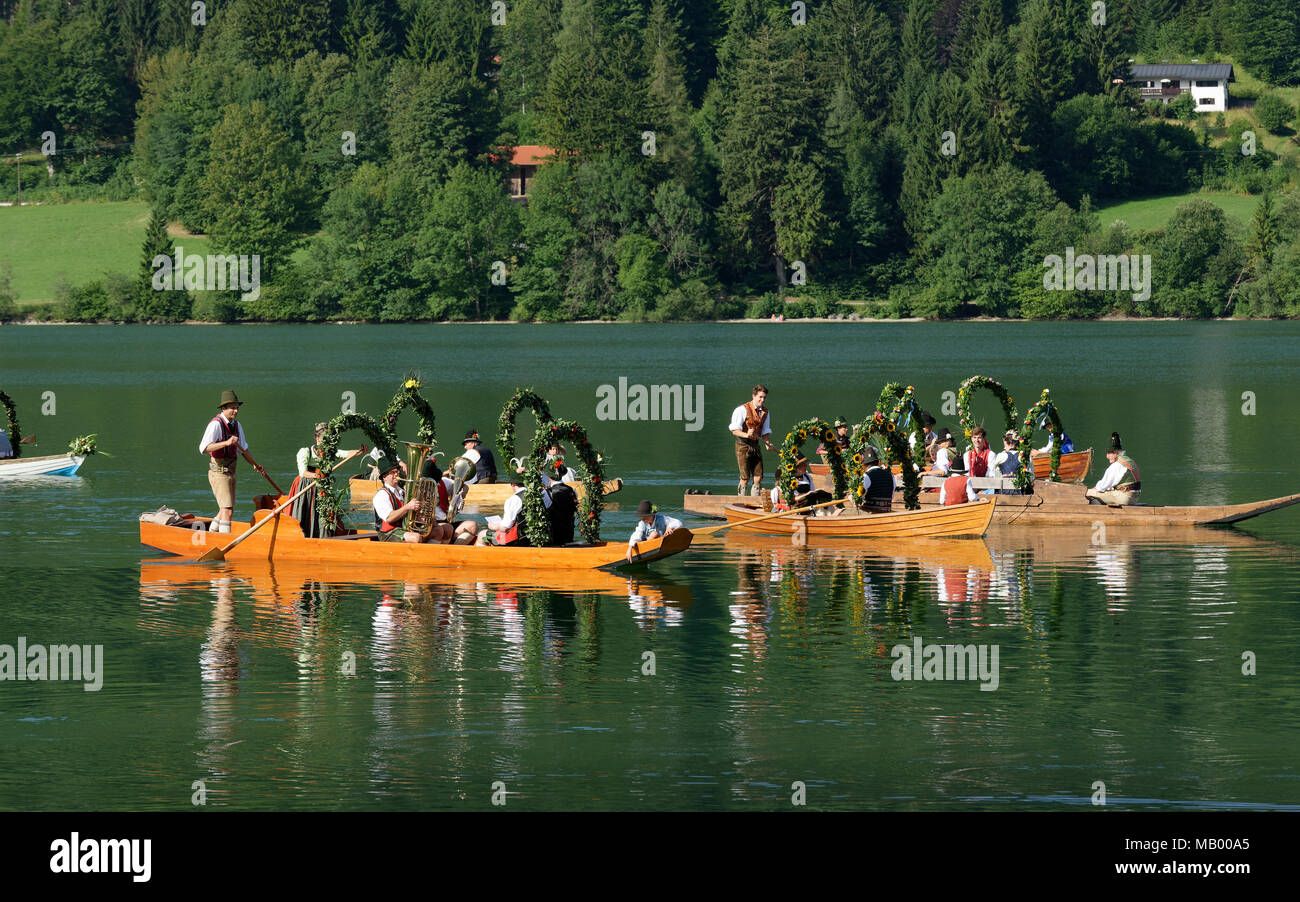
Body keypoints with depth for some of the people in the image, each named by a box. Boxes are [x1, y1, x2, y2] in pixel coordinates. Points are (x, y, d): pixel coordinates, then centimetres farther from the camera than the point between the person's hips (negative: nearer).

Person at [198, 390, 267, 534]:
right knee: (228, 511, -15)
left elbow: (243, 449, 24)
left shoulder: (236, 426, 11)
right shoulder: (216, 424, -16)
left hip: (230, 472, 9)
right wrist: (226, 442, -37)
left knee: (225, 511, 16)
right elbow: (203, 448, -27)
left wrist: (255, 465, 15)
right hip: (219, 472, -9)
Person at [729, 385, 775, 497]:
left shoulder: (765, 412, 11)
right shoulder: (742, 410, -9)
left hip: (755, 446, 6)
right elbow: (735, 430, -11)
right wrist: (746, 435, -30)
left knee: (758, 477, 0)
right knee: (745, 478, -9)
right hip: (743, 446, -6)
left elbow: (765, 431, 17)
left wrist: (768, 444, -1)